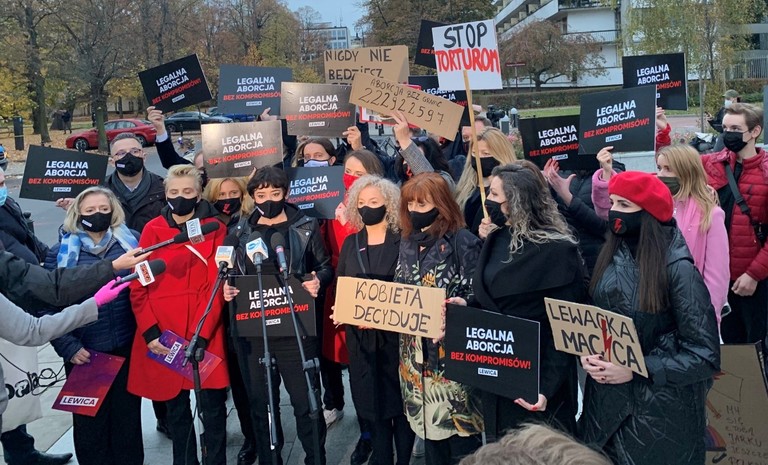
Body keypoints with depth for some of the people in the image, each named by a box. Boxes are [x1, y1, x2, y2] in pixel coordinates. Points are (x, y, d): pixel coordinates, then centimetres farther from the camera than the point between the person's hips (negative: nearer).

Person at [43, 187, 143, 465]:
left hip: (129, 348, 1)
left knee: (128, 418, 13)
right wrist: (68, 347, -10)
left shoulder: (131, 242, 3)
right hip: (85, 354, -1)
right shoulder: (60, 252, 0)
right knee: (89, 422, 10)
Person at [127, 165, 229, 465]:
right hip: (162, 332, 1)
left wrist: (200, 334, -13)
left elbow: (216, 285, -5)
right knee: (176, 406, 12)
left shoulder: (214, 228, 0)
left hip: (206, 332, -1)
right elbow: (139, 286, 1)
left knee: (213, 404, 2)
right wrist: (149, 331, -9)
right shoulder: (152, 230, 3)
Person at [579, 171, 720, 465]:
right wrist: (587, 355, -9)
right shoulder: (611, 258, 0)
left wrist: (636, 371, -21)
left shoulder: (678, 269, -17)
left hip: (658, 409, -5)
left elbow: (705, 355, -15)